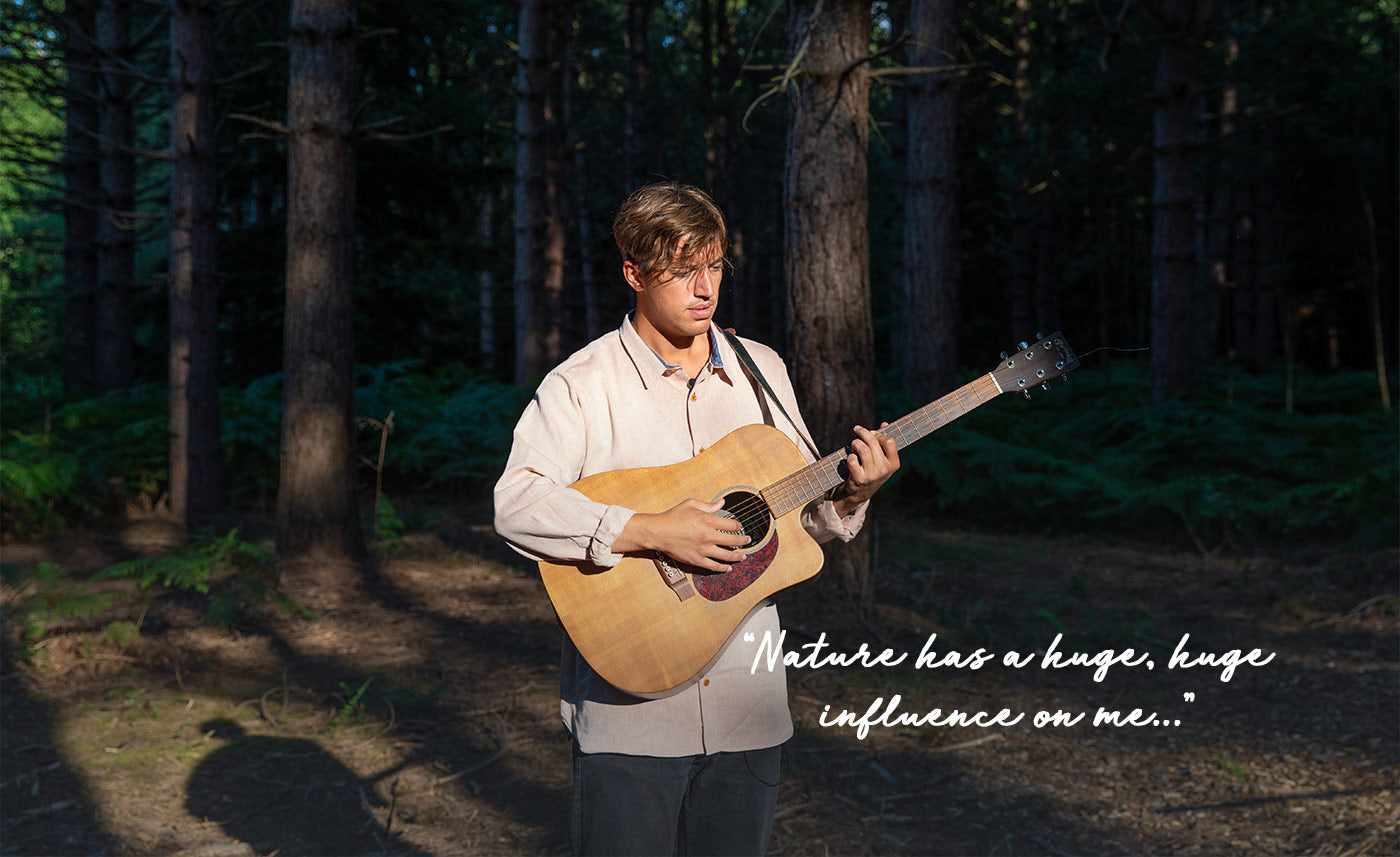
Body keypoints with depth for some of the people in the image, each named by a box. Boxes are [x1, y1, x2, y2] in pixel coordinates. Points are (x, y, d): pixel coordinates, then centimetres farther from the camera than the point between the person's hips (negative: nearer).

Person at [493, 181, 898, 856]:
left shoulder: (762, 370, 10)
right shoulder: (584, 384, -6)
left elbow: (801, 510, 16)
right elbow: (516, 504, -18)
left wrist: (850, 494, -6)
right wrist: (649, 531, -24)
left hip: (748, 700, 4)